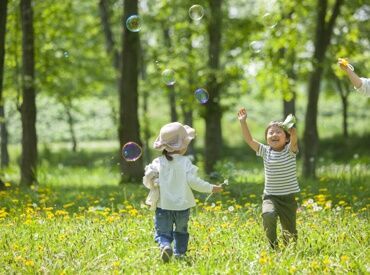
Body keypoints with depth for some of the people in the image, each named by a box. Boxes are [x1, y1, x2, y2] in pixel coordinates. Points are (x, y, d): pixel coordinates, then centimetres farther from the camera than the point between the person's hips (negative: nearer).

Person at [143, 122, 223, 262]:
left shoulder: (158, 162, -5)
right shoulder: (185, 162, -9)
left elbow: (148, 180, -8)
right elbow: (193, 181, -12)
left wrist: (152, 184, 16)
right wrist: (211, 188, -1)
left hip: (163, 206, 0)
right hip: (182, 206, 0)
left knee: (163, 232, 3)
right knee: (181, 232, 23)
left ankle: (165, 246, -25)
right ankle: (179, 253, 20)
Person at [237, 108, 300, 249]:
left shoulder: (290, 150, -5)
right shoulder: (265, 151, 3)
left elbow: (294, 138, -26)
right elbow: (249, 139, -3)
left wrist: (291, 127, -46)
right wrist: (243, 122, -14)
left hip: (288, 197, -1)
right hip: (270, 196, 1)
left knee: (290, 232, 3)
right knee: (268, 214, -30)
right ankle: (273, 245, -14)